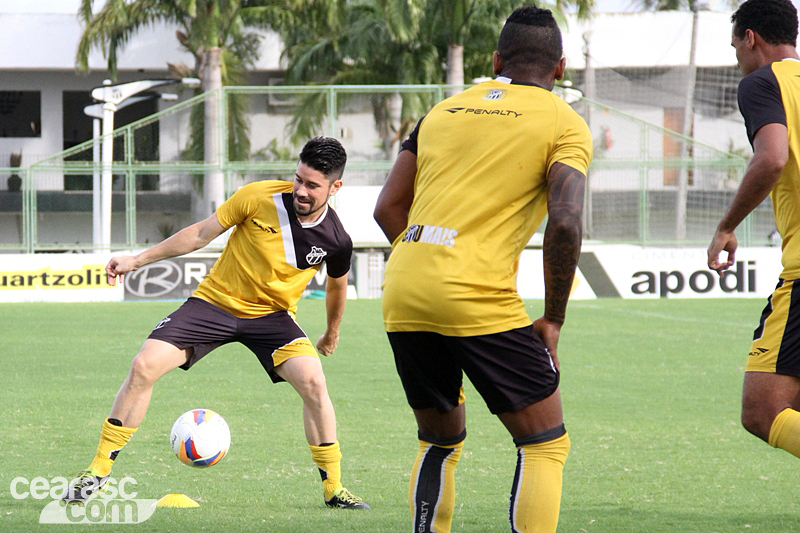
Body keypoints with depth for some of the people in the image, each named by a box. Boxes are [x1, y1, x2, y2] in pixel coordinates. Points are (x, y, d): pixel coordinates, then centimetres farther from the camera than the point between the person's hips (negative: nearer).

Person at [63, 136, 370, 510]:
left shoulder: (336, 240, -13)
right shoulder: (259, 198, -18)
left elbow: (337, 284, 10)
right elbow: (202, 233, -6)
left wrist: (332, 333, 25)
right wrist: (137, 260, -5)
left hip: (272, 315, 0)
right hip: (215, 301, 0)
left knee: (313, 381, -24)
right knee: (144, 366, -16)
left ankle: (334, 489, -8)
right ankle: (100, 469, -2)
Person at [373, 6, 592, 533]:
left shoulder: (444, 111, 20)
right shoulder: (564, 124, 5)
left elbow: (388, 207, 17)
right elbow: (565, 222, -10)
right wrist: (552, 321, -2)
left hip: (403, 295, 6)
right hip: (480, 301, -6)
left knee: (440, 443, 22)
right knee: (545, 445, 4)